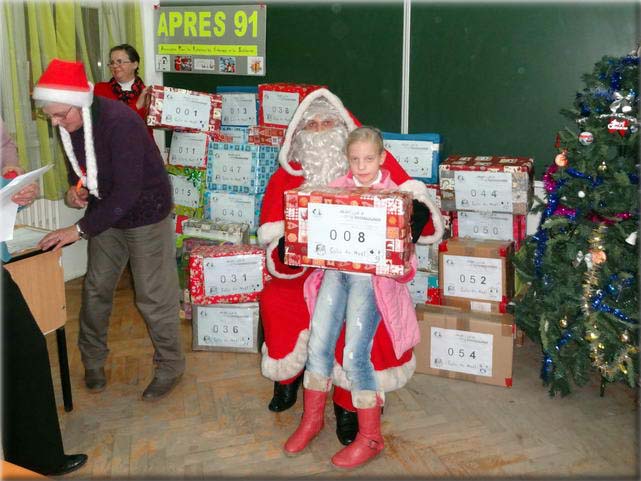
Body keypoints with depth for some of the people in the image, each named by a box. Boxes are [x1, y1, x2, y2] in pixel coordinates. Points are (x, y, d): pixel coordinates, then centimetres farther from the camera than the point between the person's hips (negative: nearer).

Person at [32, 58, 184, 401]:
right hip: (106, 214, 7)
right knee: (96, 288, 14)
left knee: (153, 298, 0)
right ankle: (92, 358, 35)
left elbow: (127, 191, -32)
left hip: (145, 215, -7)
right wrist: (74, 189, -8)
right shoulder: (70, 123, -5)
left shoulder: (120, 122, -30)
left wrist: (80, 229, -28)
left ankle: (171, 366, 20)